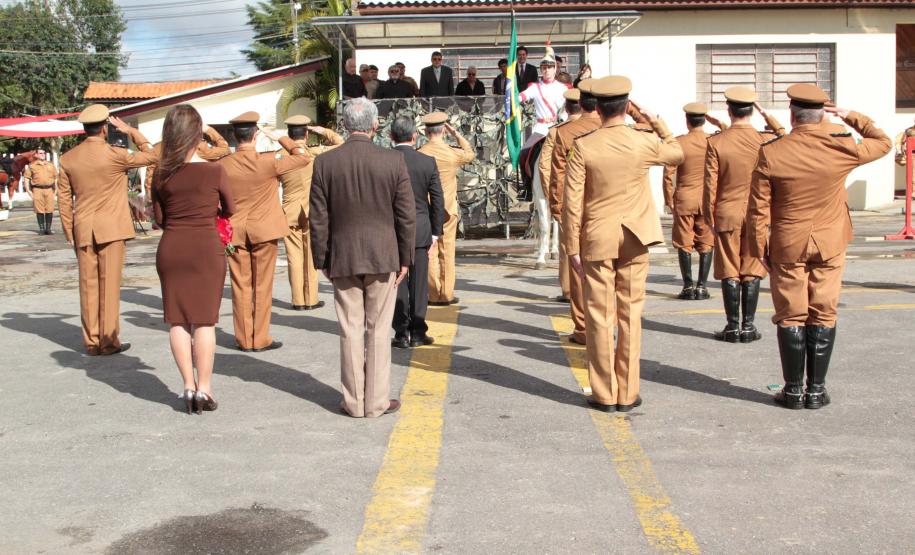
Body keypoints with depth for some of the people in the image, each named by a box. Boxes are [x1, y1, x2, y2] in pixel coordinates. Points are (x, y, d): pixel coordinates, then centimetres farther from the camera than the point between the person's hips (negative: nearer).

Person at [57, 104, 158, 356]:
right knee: (109, 284, 1)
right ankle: (109, 341, 3)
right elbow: (151, 156, 2)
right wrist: (131, 131, 9)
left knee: (88, 285, 8)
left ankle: (91, 342, 12)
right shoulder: (113, 154, -10)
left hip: (82, 230, 4)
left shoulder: (68, 158, 5)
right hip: (111, 228, -4)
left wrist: (70, 234, 14)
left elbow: (64, 199, 8)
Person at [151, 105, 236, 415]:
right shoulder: (215, 171, -9)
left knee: (177, 319, 10)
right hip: (206, 249, -2)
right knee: (204, 319, 3)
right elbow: (229, 210, 6)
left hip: (171, 249, 3)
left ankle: (188, 386, 13)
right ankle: (204, 388, 6)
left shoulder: (162, 175, -2)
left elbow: (159, 218, 6)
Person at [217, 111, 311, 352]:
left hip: (234, 232, 3)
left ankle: (244, 339, 13)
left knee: (240, 286, 9)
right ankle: (260, 339, 8)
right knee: (262, 286, 6)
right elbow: (304, 157, -3)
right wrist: (279, 138, 5)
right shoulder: (268, 161, -14)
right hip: (264, 231, -3)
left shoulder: (223, 165, -5)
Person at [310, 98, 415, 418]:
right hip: (383, 257, -1)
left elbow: (319, 218, 0)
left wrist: (322, 260, 9)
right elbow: (406, 215, -2)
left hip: (342, 258, 1)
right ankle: (377, 401, 12)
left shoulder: (324, 163, -4)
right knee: (379, 331, 6)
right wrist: (405, 258, 6)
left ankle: (354, 402, 15)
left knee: (350, 330, 8)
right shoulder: (394, 162, -6)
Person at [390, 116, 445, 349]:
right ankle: (418, 332, 12)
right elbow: (437, 200, -1)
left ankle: (401, 334, 7)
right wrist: (435, 232, 6)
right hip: (420, 231, 1)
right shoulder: (428, 162, -4)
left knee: (397, 283, 6)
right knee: (419, 283, 8)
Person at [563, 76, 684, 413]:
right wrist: (657, 122, 26)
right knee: (630, 316, 8)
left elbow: (572, 202, -8)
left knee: (600, 318, 5)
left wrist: (573, 247, -1)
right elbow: (677, 154, 18)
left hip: (597, 240, -1)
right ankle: (628, 394, 13)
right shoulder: (644, 142, -5)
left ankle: (605, 395, 9)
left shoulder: (583, 146, -9)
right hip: (634, 240, 1)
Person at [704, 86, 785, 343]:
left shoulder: (715, 142, -7)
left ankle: (733, 326, 7)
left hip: (726, 215, -1)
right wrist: (767, 115, 17)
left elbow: (710, 185, -5)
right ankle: (748, 326, 8)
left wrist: (709, 216, 4)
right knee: (752, 272, 6)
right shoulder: (766, 140, -5)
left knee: (730, 273, 5)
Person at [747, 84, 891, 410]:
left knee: (791, 317, 6)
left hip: (787, 246, -1)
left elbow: (758, 208, -7)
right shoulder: (842, 148, -9)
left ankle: (793, 390, 9)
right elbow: (884, 143, 12)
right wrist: (850, 117, 14)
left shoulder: (770, 153, -11)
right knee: (823, 315, 8)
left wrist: (759, 248, 3)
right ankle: (816, 389, 11)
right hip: (830, 244, 1)